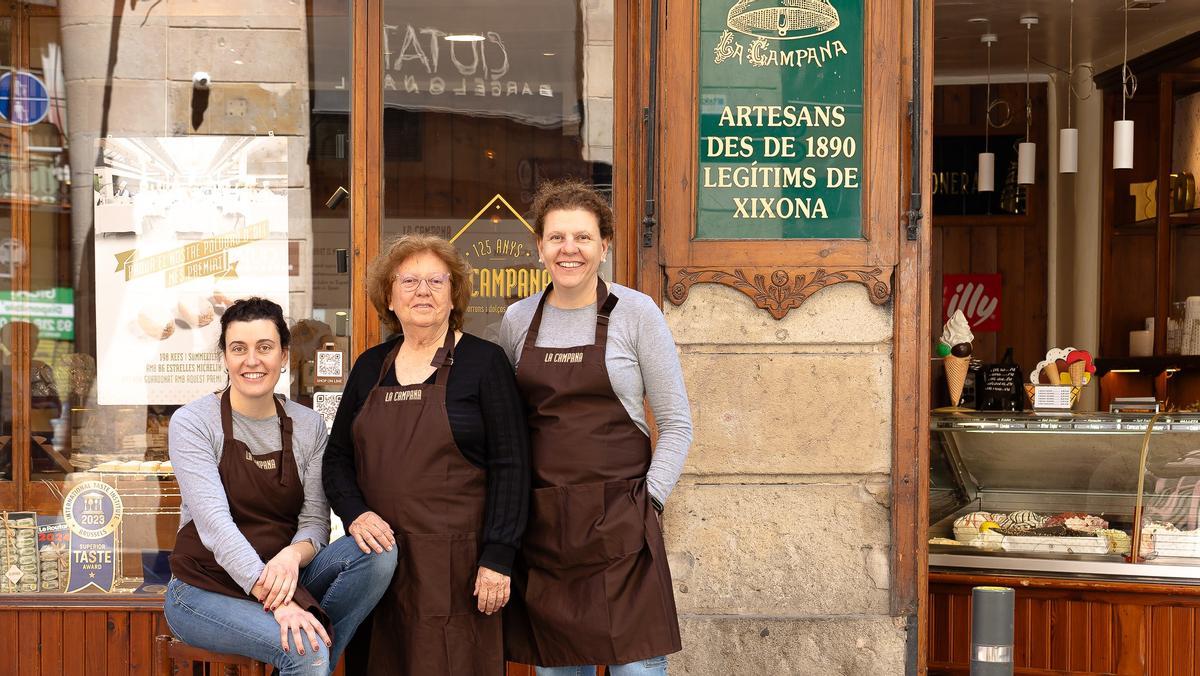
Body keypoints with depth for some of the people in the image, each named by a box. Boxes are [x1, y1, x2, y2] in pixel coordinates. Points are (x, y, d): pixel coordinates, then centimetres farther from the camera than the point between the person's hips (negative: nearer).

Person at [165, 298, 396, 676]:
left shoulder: (307, 425, 4)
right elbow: (215, 523, -19)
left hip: (280, 578, 5)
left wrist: (293, 555, -26)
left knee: (378, 552, -22)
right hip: (207, 589, -5)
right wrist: (278, 601, -32)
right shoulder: (192, 422, -8)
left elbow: (315, 520, 1)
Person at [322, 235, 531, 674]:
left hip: (457, 563, -4)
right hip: (378, 555, 4)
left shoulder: (484, 361, -1)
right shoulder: (370, 367, 12)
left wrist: (498, 557, -12)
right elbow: (338, 457, 15)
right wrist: (355, 513, -4)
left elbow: (510, 467, -5)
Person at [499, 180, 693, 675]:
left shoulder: (636, 313, -2)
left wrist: (649, 501, -8)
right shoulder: (518, 319, 8)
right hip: (539, 523, 3)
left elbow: (676, 424, 0)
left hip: (620, 522, -3)